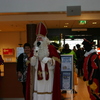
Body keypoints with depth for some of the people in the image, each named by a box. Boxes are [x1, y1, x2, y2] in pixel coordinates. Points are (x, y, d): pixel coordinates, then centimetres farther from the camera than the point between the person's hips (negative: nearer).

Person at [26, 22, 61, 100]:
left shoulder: (50, 48, -3)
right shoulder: (35, 49, 9)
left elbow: (56, 61, -6)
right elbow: (32, 63, 6)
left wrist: (46, 59, -17)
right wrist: (35, 55, -9)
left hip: (48, 75, -3)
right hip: (38, 75, 4)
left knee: (48, 92, -1)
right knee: (37, 93, 4)